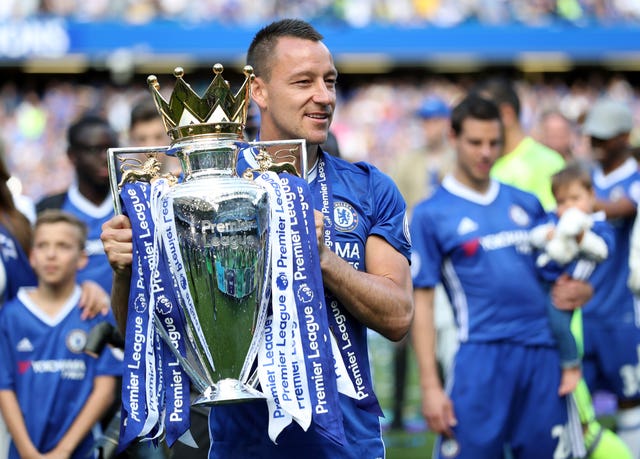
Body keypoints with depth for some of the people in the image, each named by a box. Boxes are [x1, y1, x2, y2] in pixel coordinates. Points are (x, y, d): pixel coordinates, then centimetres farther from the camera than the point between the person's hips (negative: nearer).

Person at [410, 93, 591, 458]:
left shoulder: (526, 204, 15)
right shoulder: (431, 214, 3)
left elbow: (560, 272, 24)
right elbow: (422, 302, 0)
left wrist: (579, 291, -2)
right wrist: (430, 386, -7)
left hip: (544, 355, 4)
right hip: (481, 356, -4)